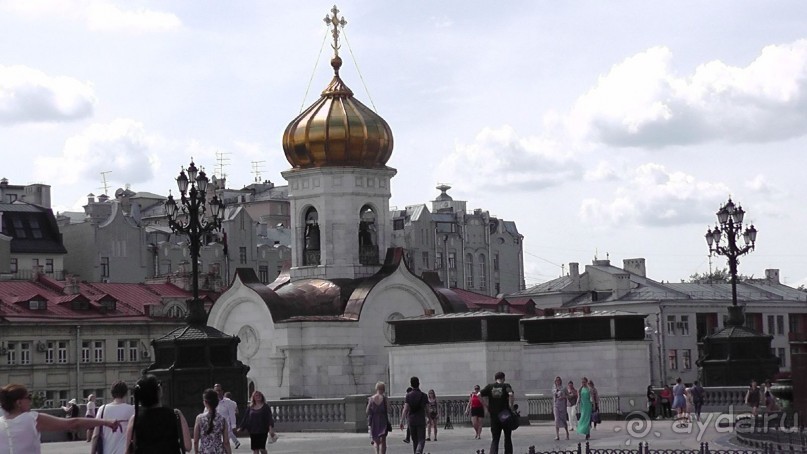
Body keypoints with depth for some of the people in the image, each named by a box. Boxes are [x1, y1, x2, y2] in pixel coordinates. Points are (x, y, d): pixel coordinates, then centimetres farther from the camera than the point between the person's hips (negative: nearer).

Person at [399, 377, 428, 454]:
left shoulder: (408, 396, -2)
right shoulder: (423, 396, -3)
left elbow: (405, 409, -11)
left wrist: (402, 421, -13)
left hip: (411, 421, 2)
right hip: (421, 421, -2)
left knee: (415, 440, 16)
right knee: (421, 440, -4)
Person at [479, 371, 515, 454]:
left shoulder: (490, 387, 5)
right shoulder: (506, 386, -2)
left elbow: (479, 395, -4)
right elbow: (511, 394, -21)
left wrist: (486, 406, 2)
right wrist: (511, 407, -12)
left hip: (494, 415, 2)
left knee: (494, 439, 4)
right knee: (507, 438, 14)